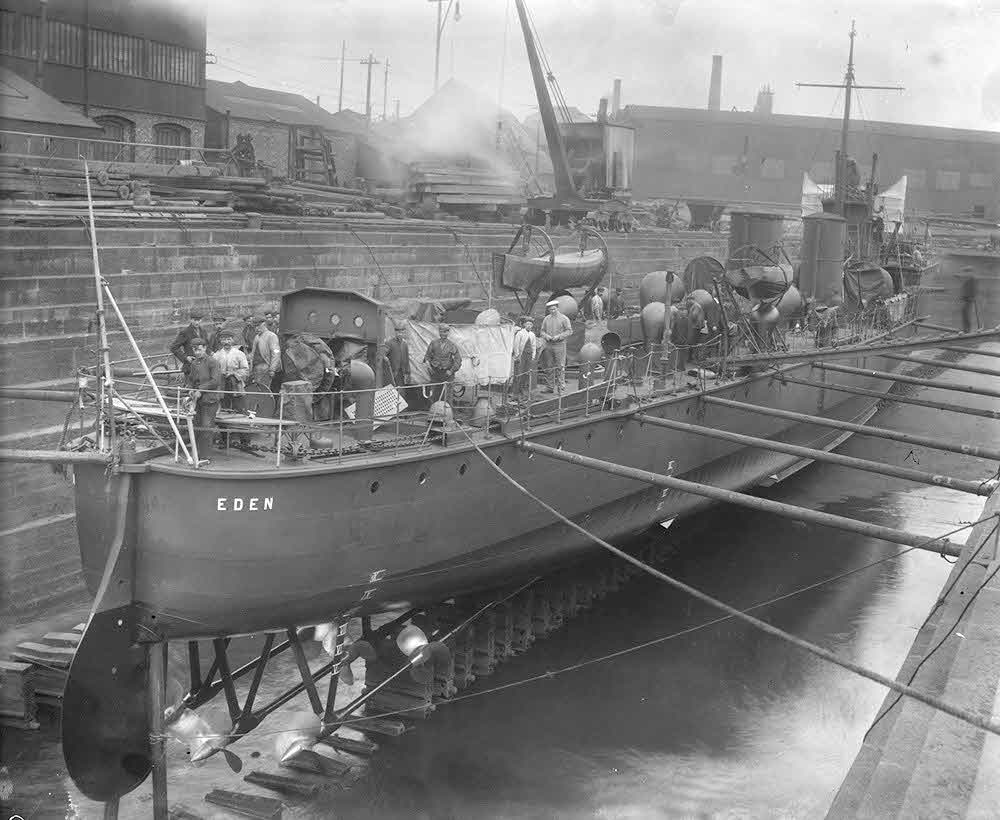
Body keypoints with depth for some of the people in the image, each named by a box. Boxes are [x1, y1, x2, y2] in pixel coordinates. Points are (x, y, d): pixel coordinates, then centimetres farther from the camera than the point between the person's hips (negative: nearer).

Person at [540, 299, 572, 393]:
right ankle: (551, 386, 13)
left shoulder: (564, 318, -1)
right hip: (548, 345, 4)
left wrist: (558, 336, -15)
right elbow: (542, 331, 15)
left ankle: (560, 386, -1)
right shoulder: (546, 319, 12)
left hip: (559, 345, -4)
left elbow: (569, 331, -4)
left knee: (560, 367, -5)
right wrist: (546, 336, -7)